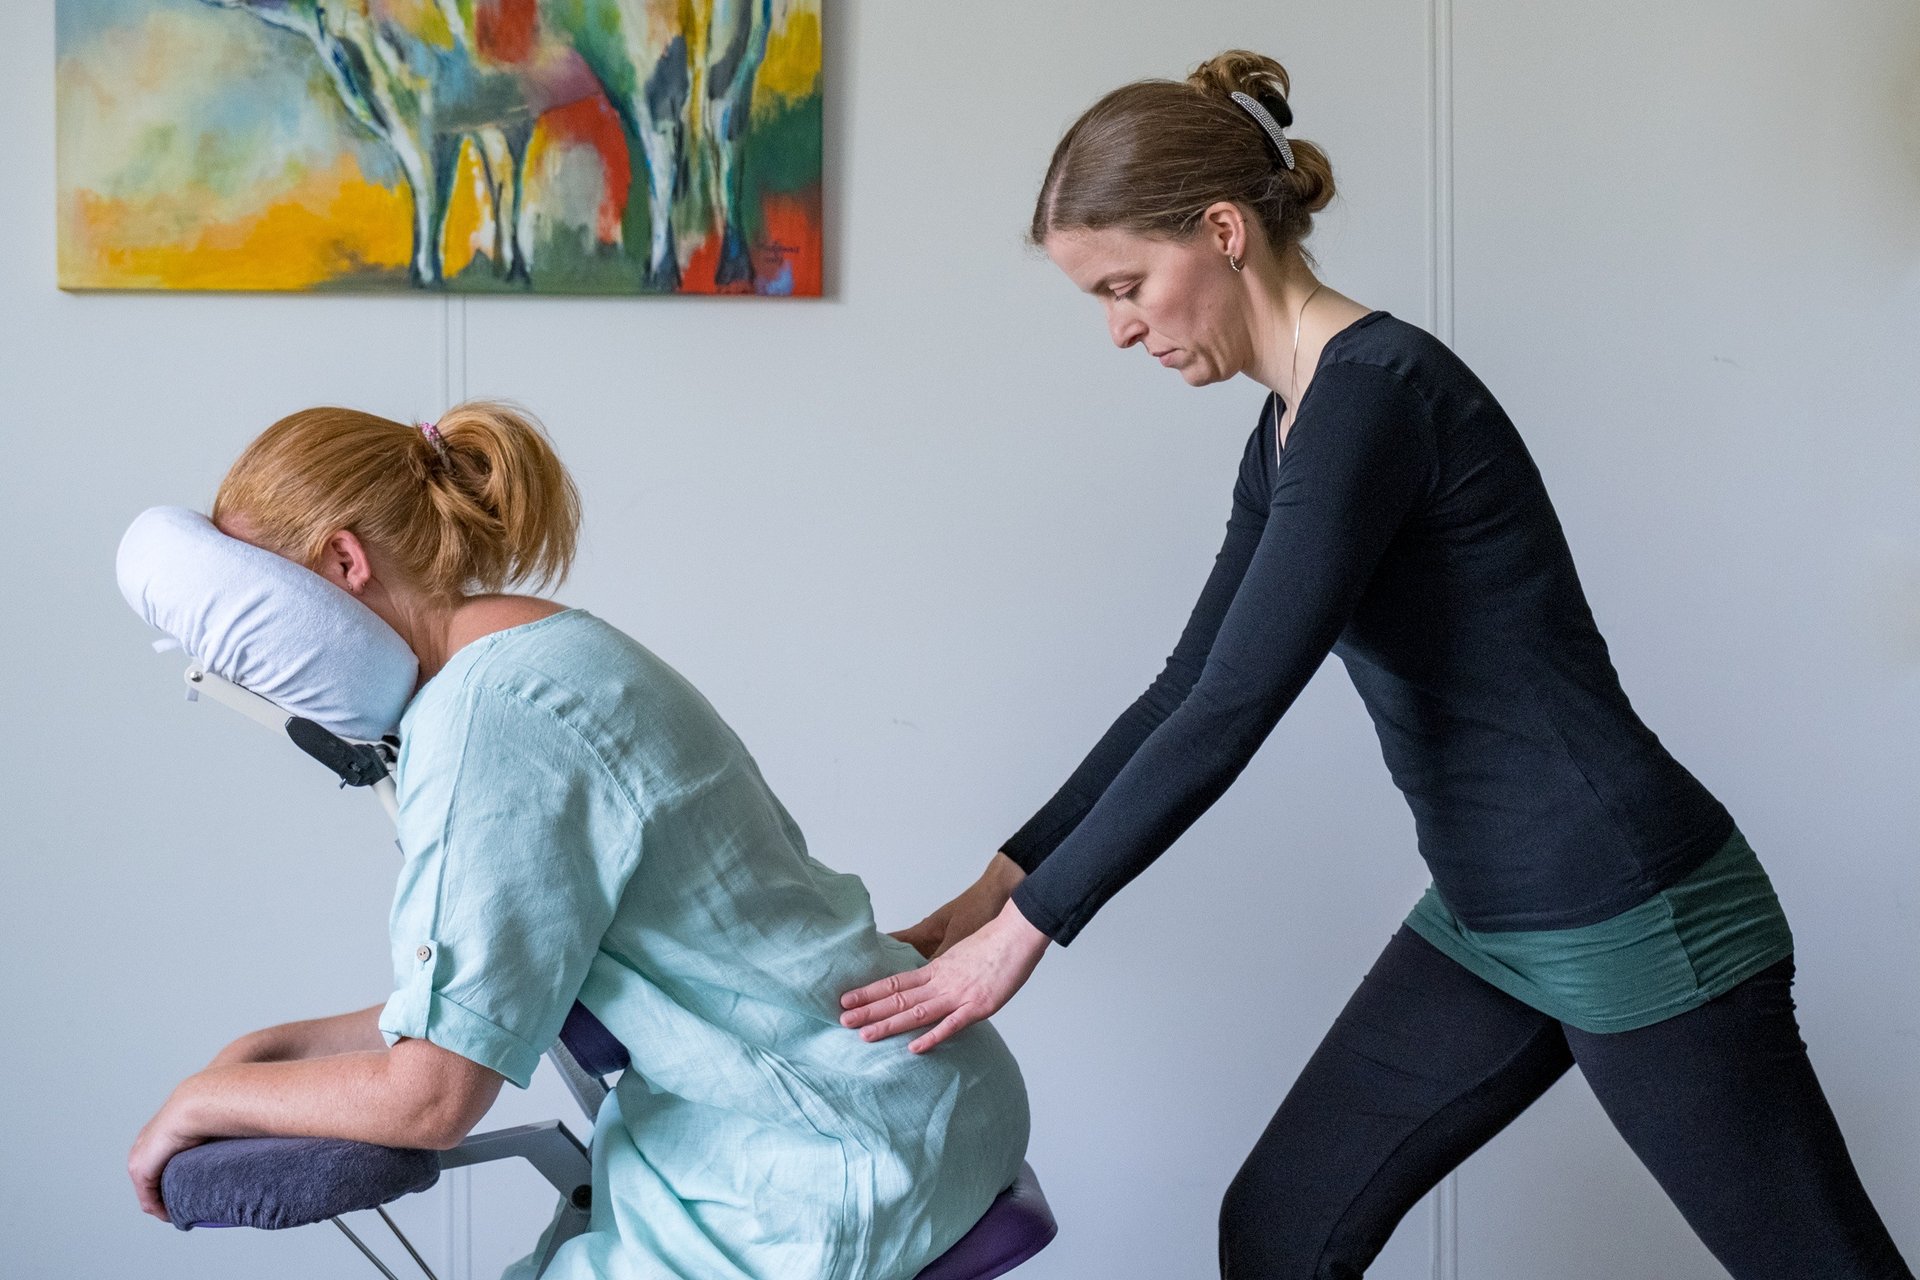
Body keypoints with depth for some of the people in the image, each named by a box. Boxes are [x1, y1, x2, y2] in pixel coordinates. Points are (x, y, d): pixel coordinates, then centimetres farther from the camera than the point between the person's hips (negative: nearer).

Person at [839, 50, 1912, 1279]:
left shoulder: (1376, 393, -21)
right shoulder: (1292, 426, 8)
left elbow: (1234, 713, -24)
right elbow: (1190, 686, 13)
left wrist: (1026, 926, -17)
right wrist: (998, 884, 10)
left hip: (1636, 926, -9)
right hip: (1487, 924, 9)